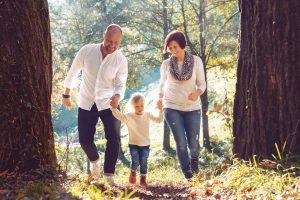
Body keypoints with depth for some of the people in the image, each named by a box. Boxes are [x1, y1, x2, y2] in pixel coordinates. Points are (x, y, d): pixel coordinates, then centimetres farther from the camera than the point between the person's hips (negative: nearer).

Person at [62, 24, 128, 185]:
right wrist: (66, 95, 10)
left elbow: (121, 84, -11)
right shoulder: (86, 51, -15)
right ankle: (94, 160, 37)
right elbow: (73, 73, 0)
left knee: (114, 138, -15)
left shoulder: (121, 60, -14)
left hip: (108, 103, -1)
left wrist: (117, 96, -36)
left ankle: (109, 176, -1)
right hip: (86, 103, 1)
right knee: (84, 140, 3)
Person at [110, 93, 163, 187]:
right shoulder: (129, 116, -10)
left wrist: (160, 110, -18)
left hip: (145, 145, 2)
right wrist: (114, 108, -44)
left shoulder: (147, 115, 1)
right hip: (133, 144, -2)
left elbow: (158, 120, -3)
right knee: (135, 162, -11)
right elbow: (119, 116, -26)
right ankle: (133, 172, 23)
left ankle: (143, 179, 23)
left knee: (143, 163, 4)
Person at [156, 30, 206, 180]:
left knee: (193, 143, -2)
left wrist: (197, 93, -21)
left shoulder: (196, 61, -2)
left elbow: (202, 83, 1)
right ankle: (188, 175, 14)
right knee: (181, 143, -7)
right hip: (172, 108, 0)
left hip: (192, 108, 0)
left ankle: (194, 158, 35)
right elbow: (162, 83, 11)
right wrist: (160, 98, -9)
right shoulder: (166, 64, 1)